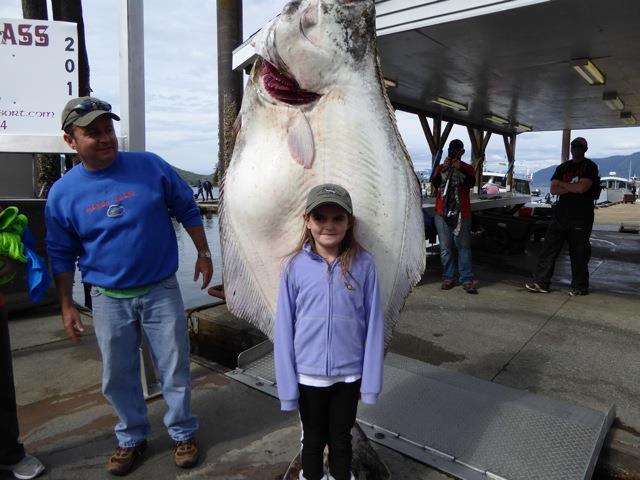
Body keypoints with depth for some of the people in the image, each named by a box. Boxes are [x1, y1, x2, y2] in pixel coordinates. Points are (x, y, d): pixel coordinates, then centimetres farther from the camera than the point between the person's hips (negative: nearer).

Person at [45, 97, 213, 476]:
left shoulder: (151, 167, -8)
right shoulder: (62, 193, -4)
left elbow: (187, 210, 2)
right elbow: (61, 255, 5)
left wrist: (203, 253, 3)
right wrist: (67, 305, 6)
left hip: (162, 291, -1)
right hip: (109, 299, 2)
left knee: (175, 369, 9)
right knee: (119, 376, 15)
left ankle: (183, 433, 31)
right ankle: (132, 438, 39)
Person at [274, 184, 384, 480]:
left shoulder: (363, 264, -11)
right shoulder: (295, 266, -12)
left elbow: (373, 324, -6)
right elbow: (284, 328, -8)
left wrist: (371, 380, -5)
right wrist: (287, 384, -7)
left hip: (349, 374, 0)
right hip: (308, 375, 0)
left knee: (341, 439, 22)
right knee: (313, 439, 22)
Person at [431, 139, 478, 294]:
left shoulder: (467, 168, 11)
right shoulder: (440, 167, 13)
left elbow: (471, 183, -8)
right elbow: (434, 183, -3)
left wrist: (460, 169, -19)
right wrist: (444, 169, -16)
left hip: (462, 214, -1)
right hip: (442, 213, 1)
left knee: (464, 247, -3)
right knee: (445, 248, 2)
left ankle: (467, 280, -2)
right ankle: (448, 278, 10)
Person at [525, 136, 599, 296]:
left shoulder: (590, 167, -1)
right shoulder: (562, 167, 14)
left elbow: (582, 187, -16)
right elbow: (553, 189, 3)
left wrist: (562, 184, -3)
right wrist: (573, 187, -10)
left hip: (581, 217, -4)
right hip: (561, 214, 5)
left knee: (579, 253, 2)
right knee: (548, 248, 0)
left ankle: (579, 287, 14)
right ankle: (541, 282, 3)